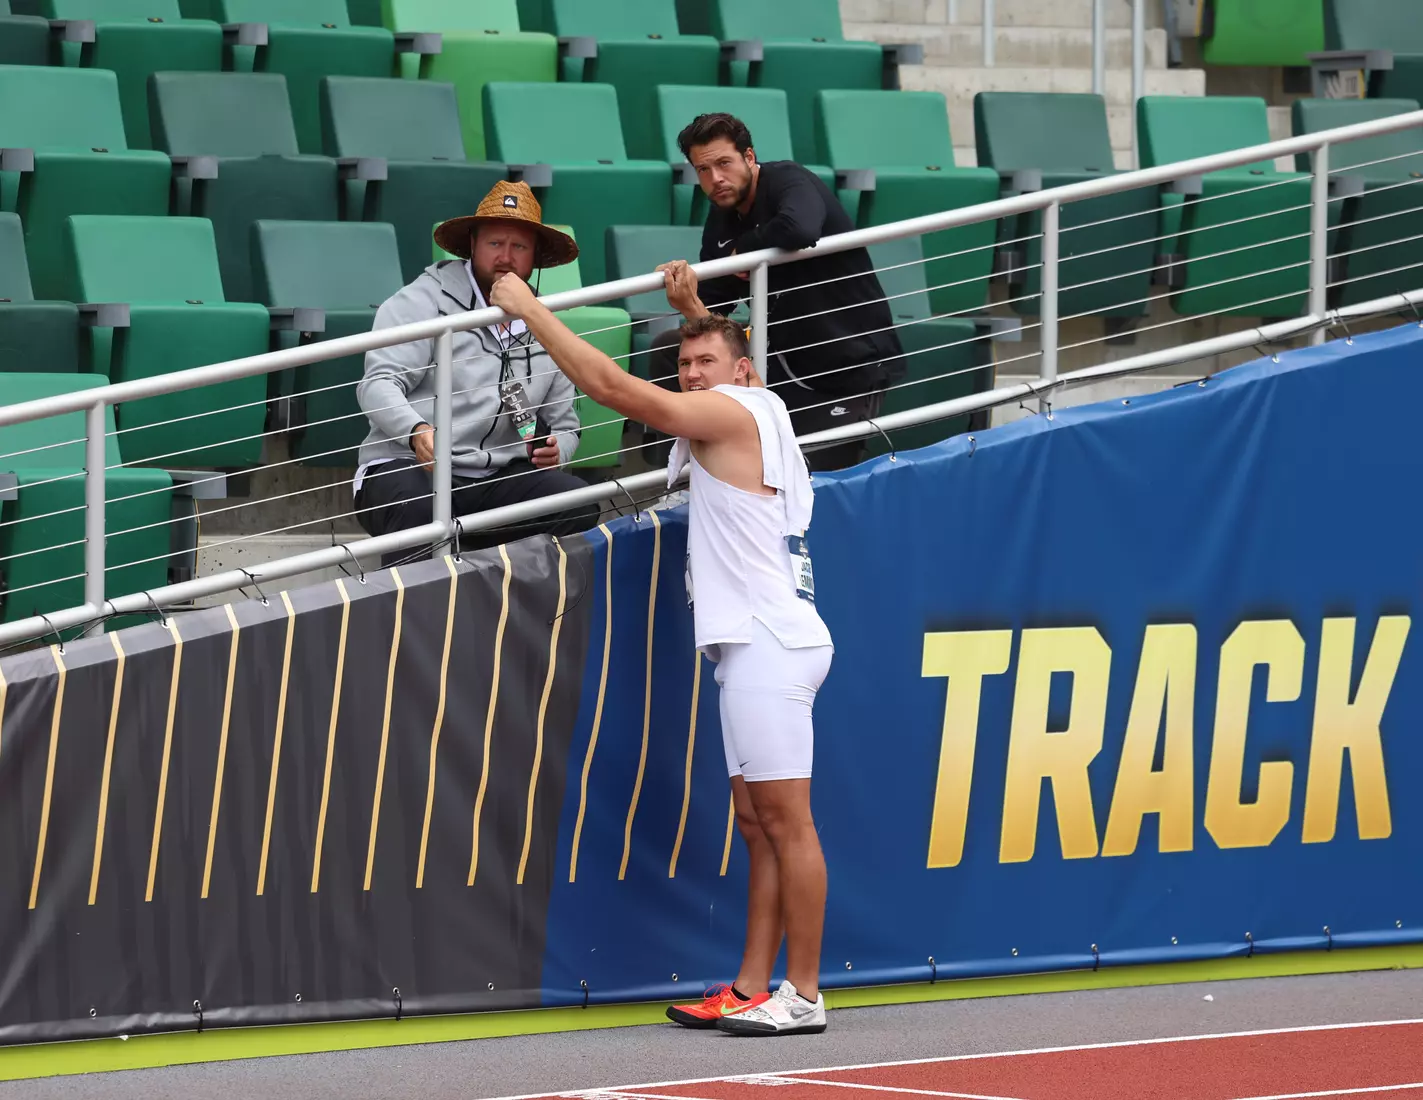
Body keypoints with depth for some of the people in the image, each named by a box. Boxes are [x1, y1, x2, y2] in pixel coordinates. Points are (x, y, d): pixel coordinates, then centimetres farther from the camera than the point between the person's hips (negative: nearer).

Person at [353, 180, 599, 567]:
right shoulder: (424, 300, 3)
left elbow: (564, 425, 26)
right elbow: (379, 384, -10)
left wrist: (555, 450, 0)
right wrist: (417, 430, -31)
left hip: (495, 478, 5)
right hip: (405, 466, -5)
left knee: (578, 506, -24)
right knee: (417, 510, -41)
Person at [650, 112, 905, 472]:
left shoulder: (788, 182, -18)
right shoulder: (722, 220, 3)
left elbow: (800, 229, -44)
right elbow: (714, 312, -1)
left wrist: (741, 251, -24)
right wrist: (690, 305, -27)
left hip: (852, 365, -7)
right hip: (787, 355, 7)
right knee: (669, 351, -2)